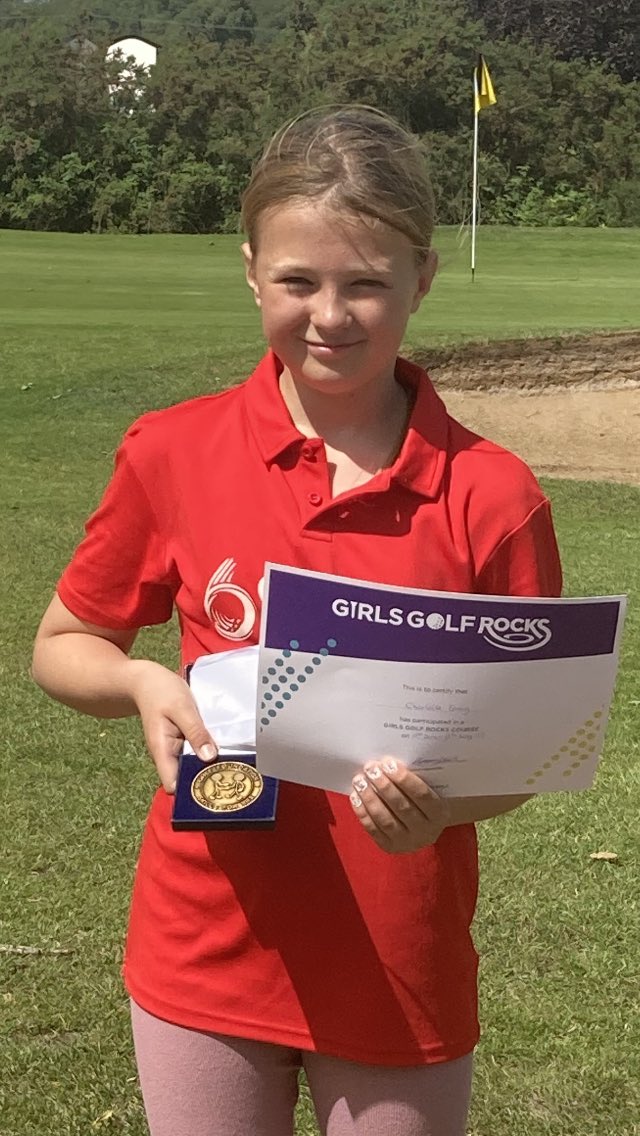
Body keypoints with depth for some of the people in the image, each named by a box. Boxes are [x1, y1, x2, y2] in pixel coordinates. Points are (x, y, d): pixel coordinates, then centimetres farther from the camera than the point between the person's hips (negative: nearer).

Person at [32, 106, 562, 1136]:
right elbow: (60, 647, 6)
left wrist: (443, 806, -25)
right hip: (206, 959, 1)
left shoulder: (491, 497, -11)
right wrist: (144, 684, -15)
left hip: (404, 973, -1)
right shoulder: (174, 454, -6)